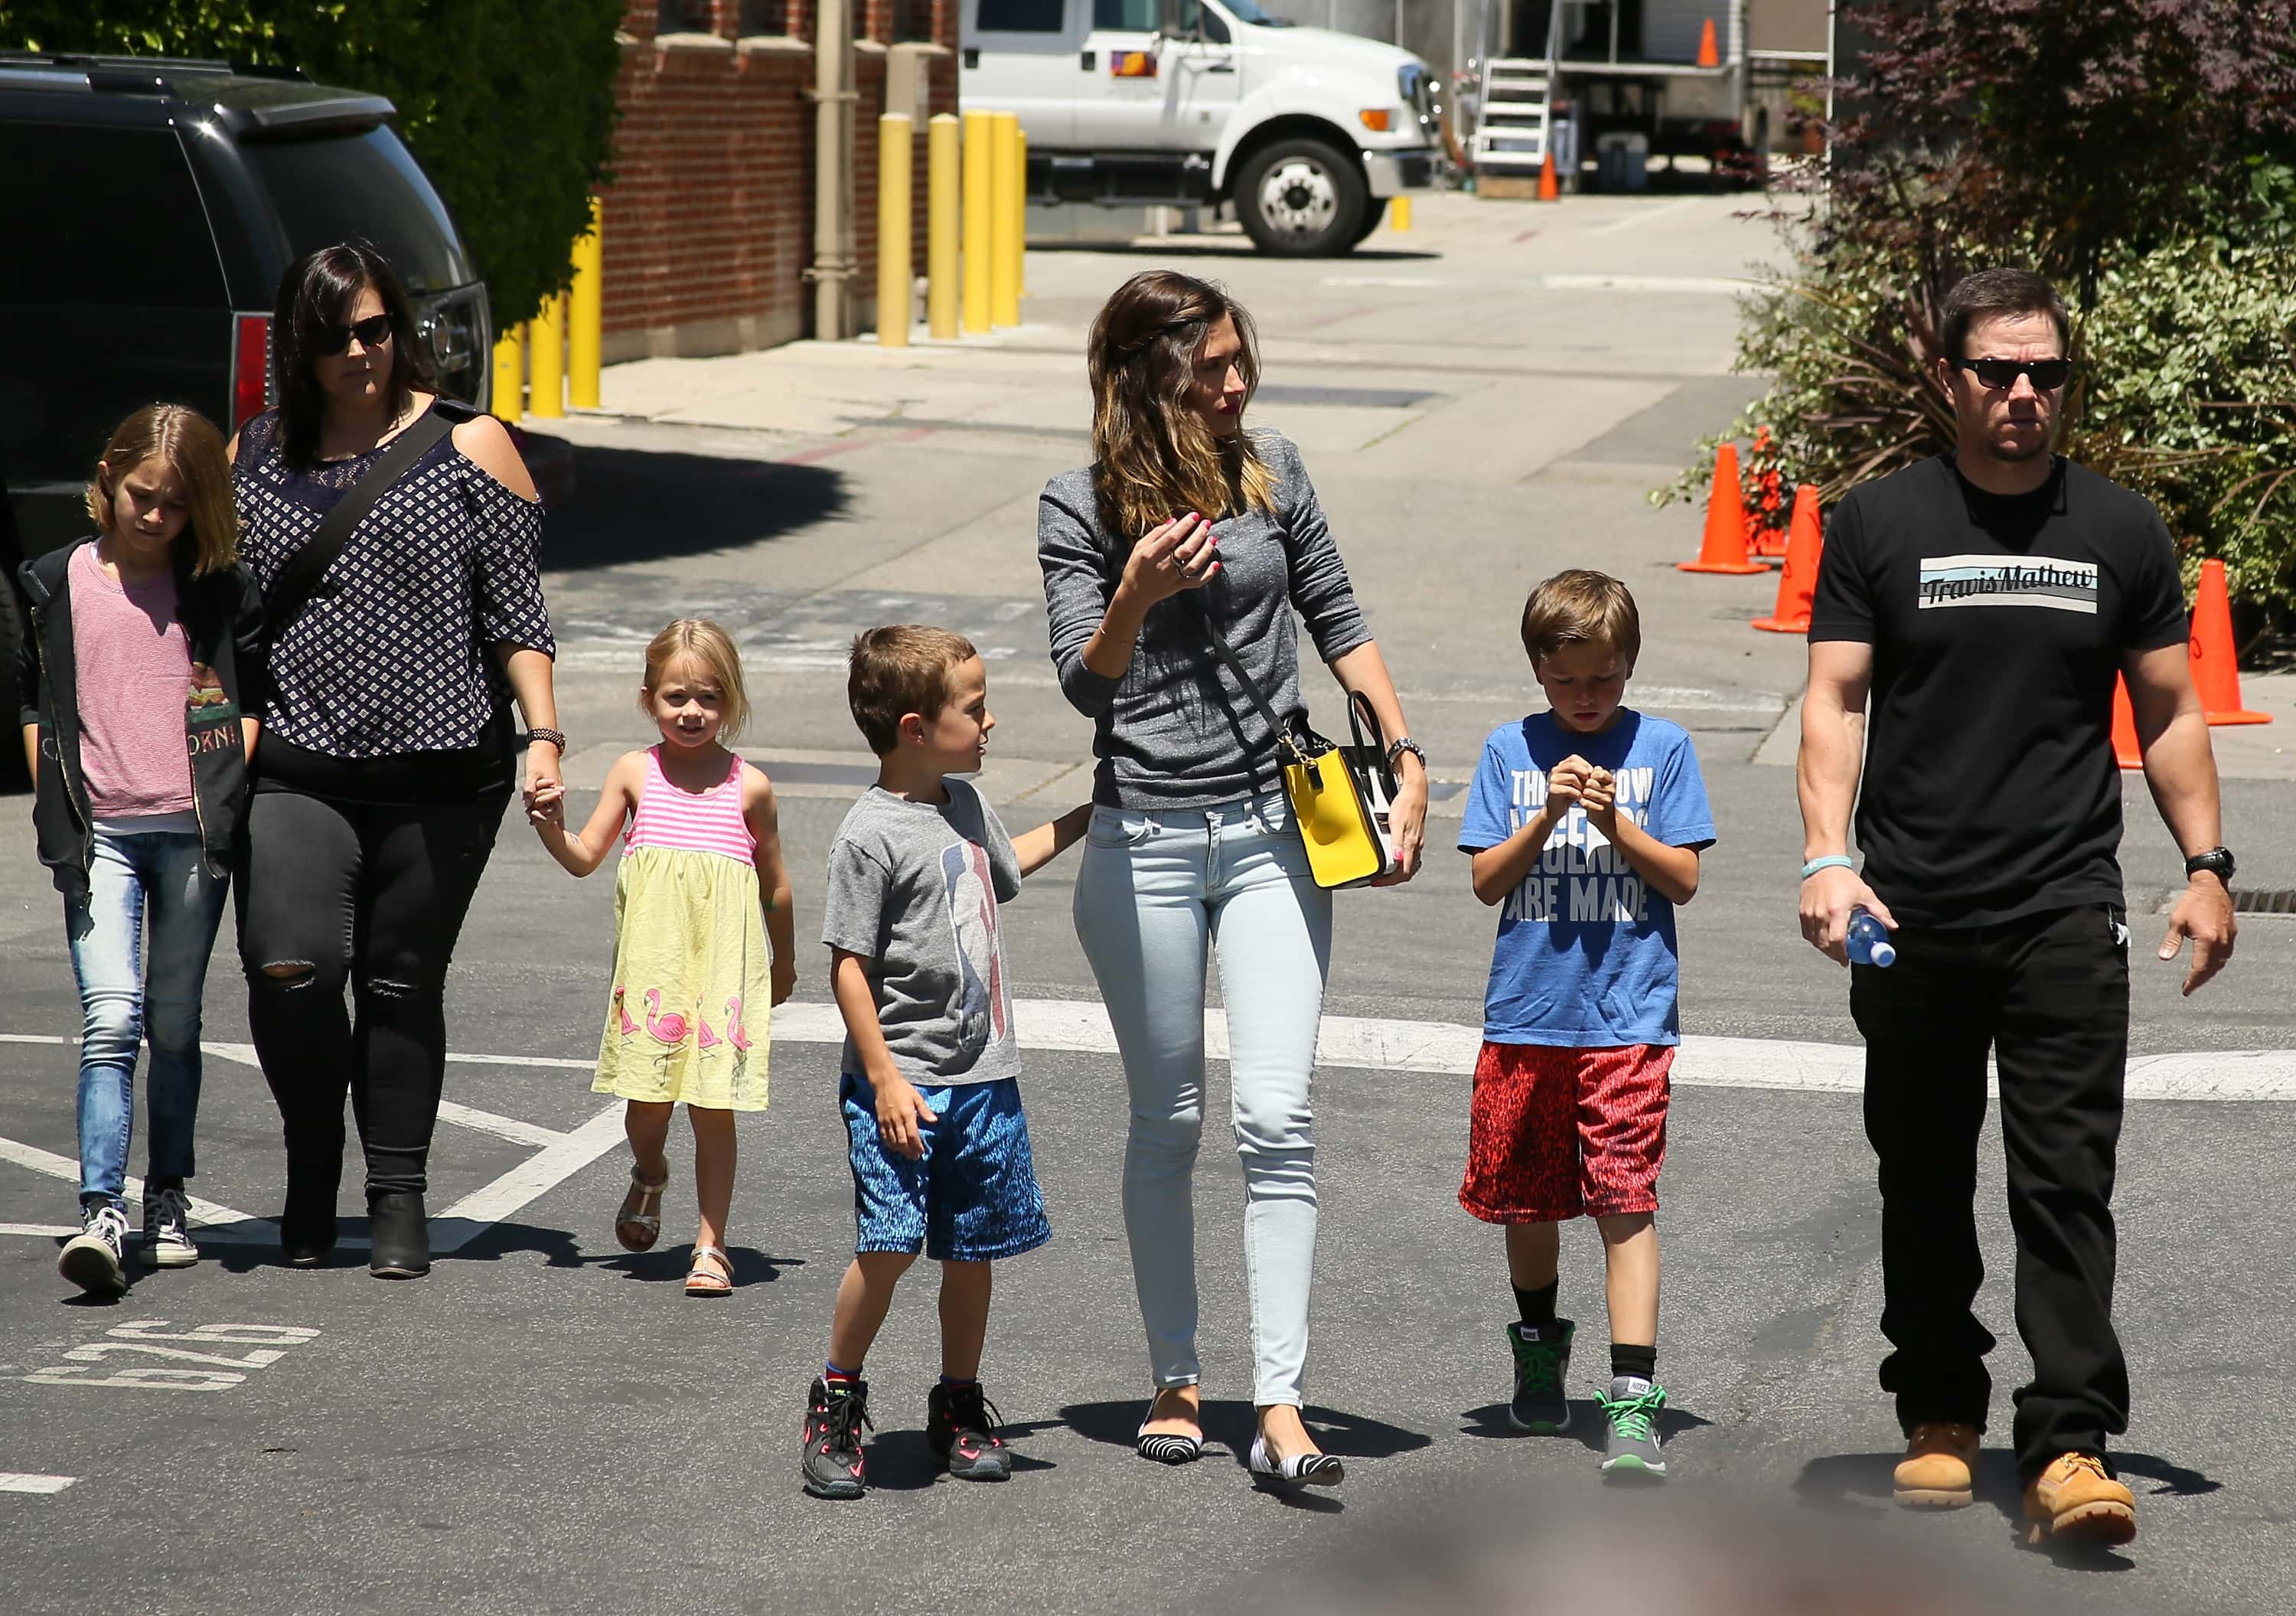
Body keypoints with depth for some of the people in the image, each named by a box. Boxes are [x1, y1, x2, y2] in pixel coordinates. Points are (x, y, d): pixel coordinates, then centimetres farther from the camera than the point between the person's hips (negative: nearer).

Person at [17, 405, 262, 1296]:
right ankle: (101, 1215, -20)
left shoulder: (220, 590, 4)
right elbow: (35, 703, 12)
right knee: (110, 1020, -13)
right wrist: (57, 810, 5)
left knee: (174, 1026, 8)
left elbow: (250, 698, 12)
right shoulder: (59, 583, 5)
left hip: (193, 830, 1)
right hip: (100, 833, -1)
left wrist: (232, 795, 1)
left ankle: (168, 1202, 21)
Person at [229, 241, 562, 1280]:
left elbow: (516, 611, 3)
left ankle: (398, 1198, 17)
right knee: (288, 968, -16)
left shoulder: (468, 447, 3)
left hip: (442, 774, -1)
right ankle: (313, 1155, 9)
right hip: (298, 767, 1)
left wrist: (542, 735, -5)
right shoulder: (255, 456, 9)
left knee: (402, 987, 3)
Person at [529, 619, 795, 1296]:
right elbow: (584, 857, 10)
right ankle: (648, 1176, 35)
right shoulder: (635, 773, 7)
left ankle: (711, 1247, 5)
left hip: (724, 954, -1)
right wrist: (552, 827, -10)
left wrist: (784, 961, 22)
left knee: (713, 1106, -2)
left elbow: (774, 883, 15)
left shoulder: (749, 786, 6)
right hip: (653, 953, 1)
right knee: (647, 1098, 0)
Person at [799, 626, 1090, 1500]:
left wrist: (1083, 818, 38)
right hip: (903, 1082, -7)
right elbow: (848, 966, -14)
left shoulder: (963, 803, 10)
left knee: (972, 1248, 10)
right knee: (889, 1245, -14)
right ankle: (836, 1403, 3)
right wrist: (884, 1081, -17)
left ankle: (960, 1405, 24)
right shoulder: (872, 834, -14)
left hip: (983, 1077, 7)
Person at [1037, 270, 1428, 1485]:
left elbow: (1338, 622, 13)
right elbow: (1086, 683, -10)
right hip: (1144, 845, -1)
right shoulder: (1081, 508, -3)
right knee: (1167, 1122, 9)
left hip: (1272, 833, 1)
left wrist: (1406, 759, 6)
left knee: (1275, 1120, -8)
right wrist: (1137, 597, -29)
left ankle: (1280, 1406, -11)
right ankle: (1174, 1382, 22)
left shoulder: (1271, 471, 5)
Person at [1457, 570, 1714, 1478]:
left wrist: (1617, 824, -14)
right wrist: (1548, 815, -13)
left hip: (1628, 1018, -2)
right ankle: (1539, 1348, 38)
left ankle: (1632, 1399, -15)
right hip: (1527, 1014, 3)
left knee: (1625, 1199, -10)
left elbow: (1684, 879, 0)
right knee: (1526, 1199, 12)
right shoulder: (1511, 753, 5)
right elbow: (1486, 881, 1)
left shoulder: (1661, 748, 2)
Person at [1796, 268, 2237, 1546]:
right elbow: (1836, 698, 0)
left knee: (2067, 1184, -9)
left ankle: (2071, 1444, -13)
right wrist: (1828, 857, -12)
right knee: (1926, 1186, 10)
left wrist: (2206, 867, 5)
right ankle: (1940, 1416, 24)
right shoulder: (1881, 525, 4)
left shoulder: (2121, 532, 8)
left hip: (2067, 912, 0)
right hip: (1912, 916, 1)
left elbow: (2169, 712, 13)